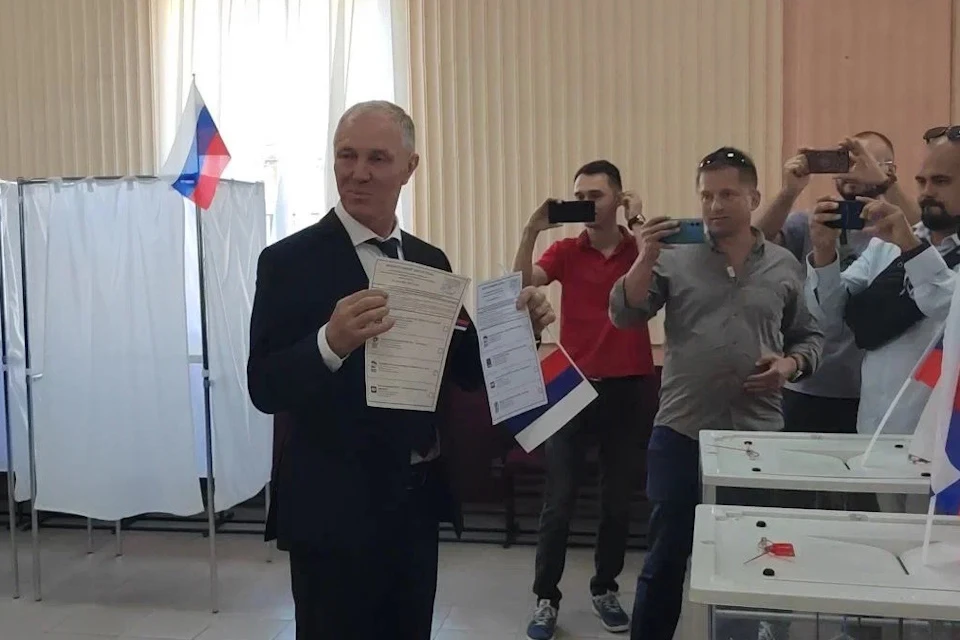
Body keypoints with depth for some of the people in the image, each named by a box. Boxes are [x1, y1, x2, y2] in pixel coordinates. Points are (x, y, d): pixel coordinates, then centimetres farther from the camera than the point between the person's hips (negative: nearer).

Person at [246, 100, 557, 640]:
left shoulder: (431, 261, 6)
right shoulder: (290, 261, -11)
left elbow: (465, 372, 10)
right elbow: (266, 389, -17)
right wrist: (331, 341, -36)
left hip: (418, 500, 6)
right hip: (336, 509, -5)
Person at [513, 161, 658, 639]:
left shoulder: (640, 250, 2)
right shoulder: (565, 252, 2)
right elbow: (521, 284, -13)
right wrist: (531, 230, -24)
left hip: (630, 389, 1)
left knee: (618, 501, 11)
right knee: (559, 501, 1)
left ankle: (605, 590, 28)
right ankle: (546, 599, 13)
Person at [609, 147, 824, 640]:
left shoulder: (785, 266, 6)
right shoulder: (674, 258, -1)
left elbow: (809, 336, 14)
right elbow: (625, 315, -10)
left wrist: (790, 365, -6)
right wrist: (646, 258, -23)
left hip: (757, 435, 2)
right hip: (680, 432, -2)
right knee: (666, 556, 8)